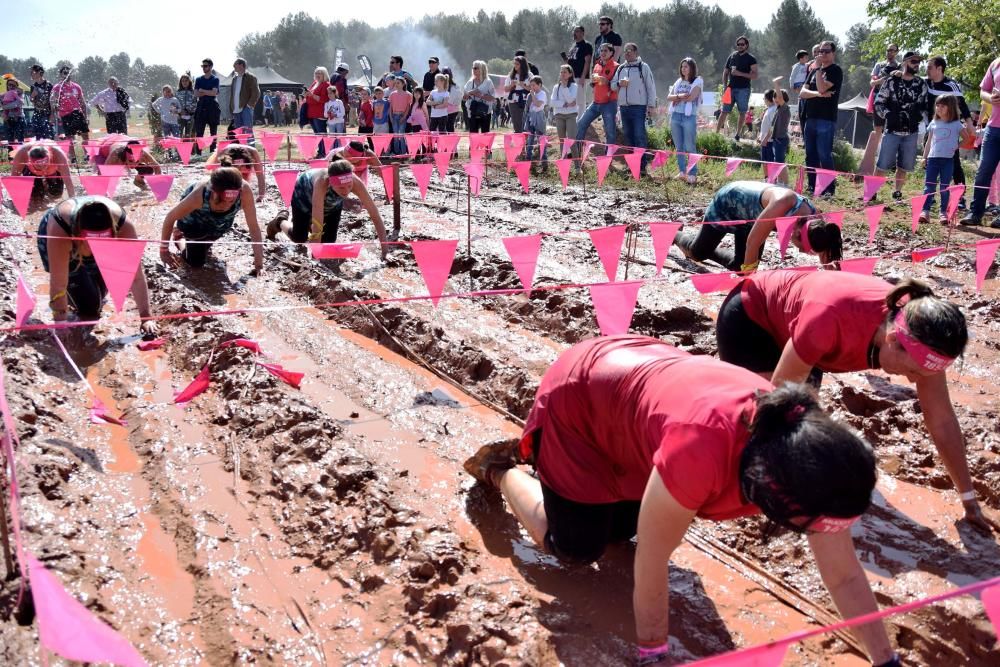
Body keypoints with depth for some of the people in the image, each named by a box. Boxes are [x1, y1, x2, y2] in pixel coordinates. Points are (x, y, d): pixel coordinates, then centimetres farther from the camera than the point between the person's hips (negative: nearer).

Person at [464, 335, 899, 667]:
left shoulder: (804, 452, -24)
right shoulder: (699, 451, -44)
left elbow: (845, 575, -12)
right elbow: (651, 564, -29)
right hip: (578, 394, -6)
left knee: (622, 529, 15)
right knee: (577, 550, 3)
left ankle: (538, 451, 34)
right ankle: (500, 468, 27)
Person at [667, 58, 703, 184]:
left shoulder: (697, 81, 0)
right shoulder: (679, 81, 16)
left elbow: (691, 97, -14)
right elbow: (669, 97, 6)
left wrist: (677, 98, -3)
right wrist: (679, 96, -13)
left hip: (689, 117, -6)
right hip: (675, 116, 6)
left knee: (690, 147, -6)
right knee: (679, 146, 9)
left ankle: (693, 173, -2)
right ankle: (682, 171, 16)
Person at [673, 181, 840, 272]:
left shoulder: (814, 221, -26)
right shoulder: (783, 204, -45)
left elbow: (825, 255, -12)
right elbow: (753, 241, -38)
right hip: (728, 201, -5)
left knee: (739, 265, 6)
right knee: (697, 253, 7)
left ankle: (700, 237, 32)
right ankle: (676, 236, 42)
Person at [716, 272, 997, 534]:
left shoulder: (921, 332, -25)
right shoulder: (830, 318, -45)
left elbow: (941, 420, -15)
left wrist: (969, 500, -9)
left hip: (787, 326, 6)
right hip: (748, 316, -6)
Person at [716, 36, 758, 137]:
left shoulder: (751, 59, 0)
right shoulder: (732, 56, 11)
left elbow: (754, 75, -8)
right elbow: (725, 72, 14)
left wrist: (740, 73, -18)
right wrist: (724, 85, 1)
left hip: (743, 89, -2)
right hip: (731, 88, 2)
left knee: (741, 112, 2)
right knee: (724, 111, -1)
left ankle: (737, 134, 8)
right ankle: (717, 132, 0)